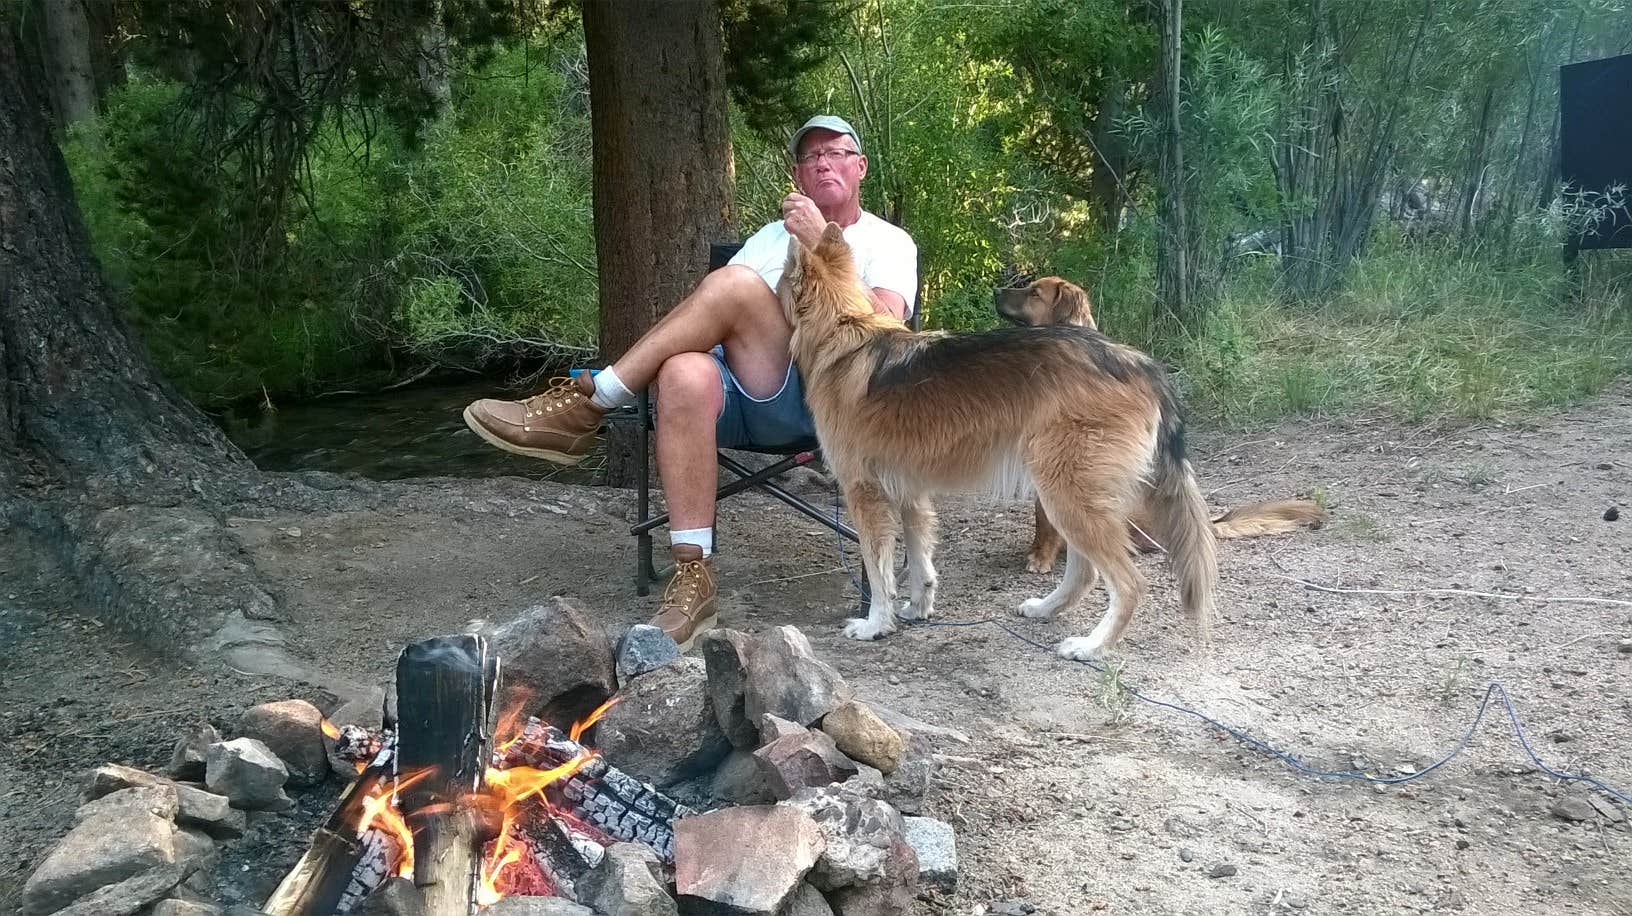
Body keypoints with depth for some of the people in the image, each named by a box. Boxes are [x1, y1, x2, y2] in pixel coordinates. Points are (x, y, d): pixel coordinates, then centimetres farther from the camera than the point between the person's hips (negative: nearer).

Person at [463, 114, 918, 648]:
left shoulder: (889, 242, 16)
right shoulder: (772, 236, 30)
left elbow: (883, 324, -6)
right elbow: (711, 319, 18)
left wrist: (821, 246, -9)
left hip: (821, 399, -4)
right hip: (742, 393, 4)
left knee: (738, 284, -28)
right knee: (686, 374, -34)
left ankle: (586, 402, -22)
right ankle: (692, 579, -34)